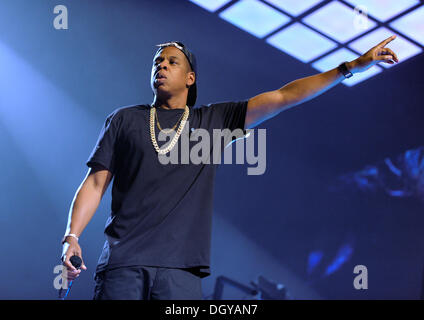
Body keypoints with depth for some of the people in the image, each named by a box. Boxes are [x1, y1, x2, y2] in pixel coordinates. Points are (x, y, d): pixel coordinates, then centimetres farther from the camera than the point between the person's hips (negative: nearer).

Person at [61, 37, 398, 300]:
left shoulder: (213, 120, 17)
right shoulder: (124, 120, 16)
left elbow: (284, 97, 16)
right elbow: (96, 182, 12)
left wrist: (352, 66, 15)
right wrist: (71, 236, -3)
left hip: (180, 270, 0)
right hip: (122, 263, 0)